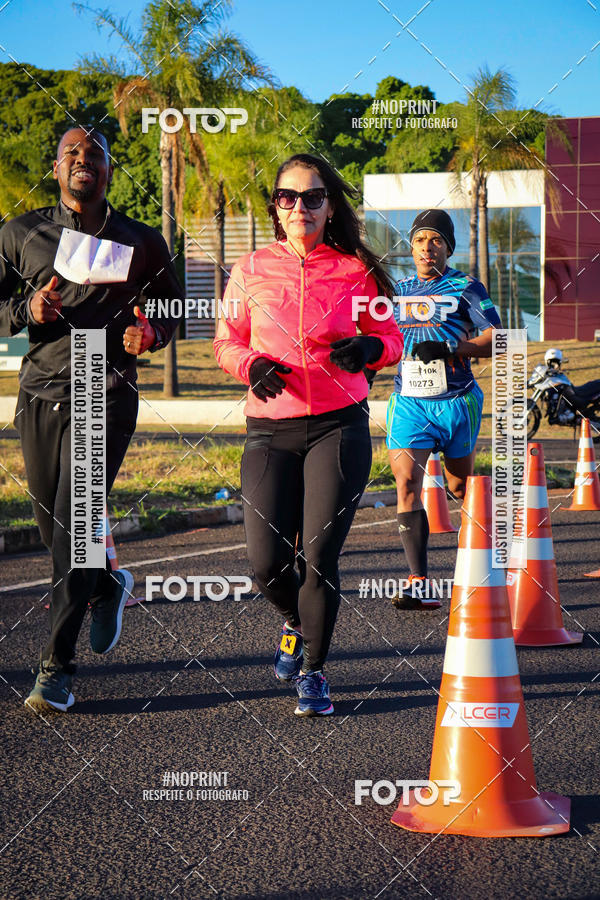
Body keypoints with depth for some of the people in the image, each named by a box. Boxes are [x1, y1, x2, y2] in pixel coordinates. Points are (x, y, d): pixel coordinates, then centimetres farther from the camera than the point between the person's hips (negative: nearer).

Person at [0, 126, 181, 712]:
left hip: (105, 399, -3)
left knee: (73, 527, -14)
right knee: (51, 526, 11)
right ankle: (108, 586, 44)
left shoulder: (141, 243, 7)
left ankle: (56, 670, -11)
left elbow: (175, 309, 17)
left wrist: (151, 331, -6)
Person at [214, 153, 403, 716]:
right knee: (267, 564, -6)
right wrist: (250, 364, -10)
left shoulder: (355, 271, 3)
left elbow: (392, 341, 11)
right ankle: (296, 624, 30)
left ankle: (312, 672, 12)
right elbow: (226, 341, 12)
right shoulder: (252, 270, 5)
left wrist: (370, 347, -12)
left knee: (318, 556, -8)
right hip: (270, 430, 1)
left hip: (340, 426, -1)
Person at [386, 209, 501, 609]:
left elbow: (496, 340, -10)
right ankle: (420, 585, -20)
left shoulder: (465, 288, -2)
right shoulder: (398, 290, 12)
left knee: (461, 485, 11)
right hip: (408, 400, 3)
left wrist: (449, 347, -21)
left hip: (456, 401, -2)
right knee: (407, 482, -16)